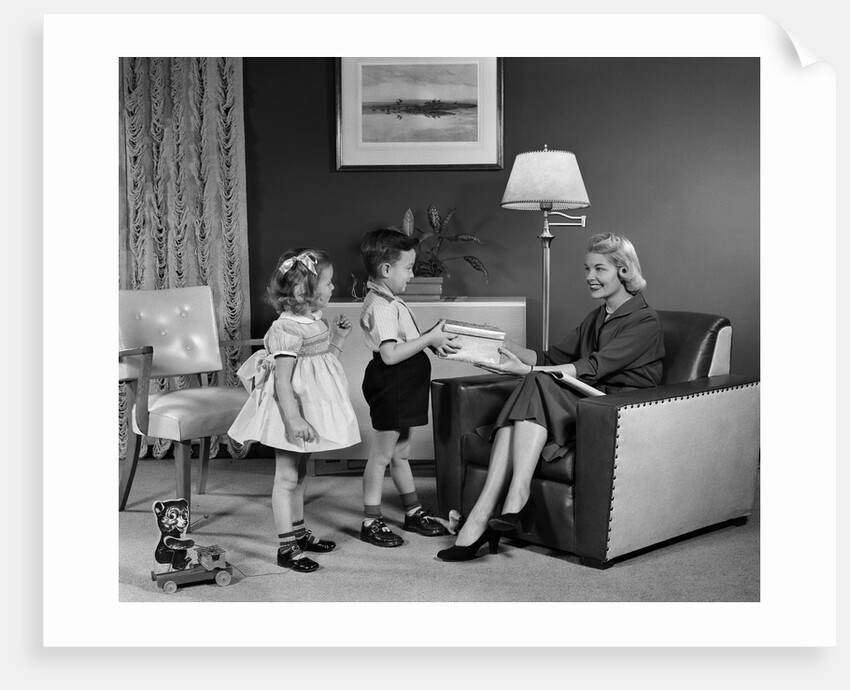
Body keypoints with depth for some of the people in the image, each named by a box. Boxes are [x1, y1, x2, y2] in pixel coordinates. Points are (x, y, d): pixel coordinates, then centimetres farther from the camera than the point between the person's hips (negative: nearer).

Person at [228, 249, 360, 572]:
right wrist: (294, 419, -29)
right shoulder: (287, 329, -22)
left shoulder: (316, 322, 8)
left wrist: (338, 337, 10)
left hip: (311, 410, 10)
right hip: (292, 414, -10)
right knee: (287, 477, -1)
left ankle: (299, 533, 32)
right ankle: (286, 547, 5)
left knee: (298, 475, 19)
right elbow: (283, 381, -25)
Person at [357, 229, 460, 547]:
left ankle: (413, 512, 31)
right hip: (389, 386, -10)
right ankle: (371, 521, 10)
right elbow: (390, 354, -29)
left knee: (401, 452, 19)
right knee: (382, 454, 0)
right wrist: (430, 339, -24)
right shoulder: (381, 306, -21)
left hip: (402, 388, 10)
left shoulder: (390, 302, 12)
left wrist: (431, 337, 6)